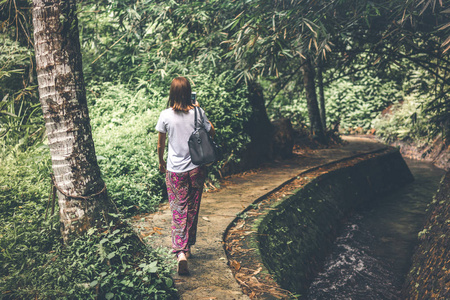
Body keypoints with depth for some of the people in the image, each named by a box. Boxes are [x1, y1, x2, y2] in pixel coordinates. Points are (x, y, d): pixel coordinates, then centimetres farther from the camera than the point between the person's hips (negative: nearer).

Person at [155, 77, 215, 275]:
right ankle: (188, 247, 30)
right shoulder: (197, 112, -7)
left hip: (175, 170, -1)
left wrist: (161, 163, 18)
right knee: (192, 209, 16)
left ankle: (180, 252, -12)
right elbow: (211, 133, 8)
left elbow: (160, 143, 2)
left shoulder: (166, 115, -8)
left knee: (178, 211, 3)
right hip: (196, 168, 1)